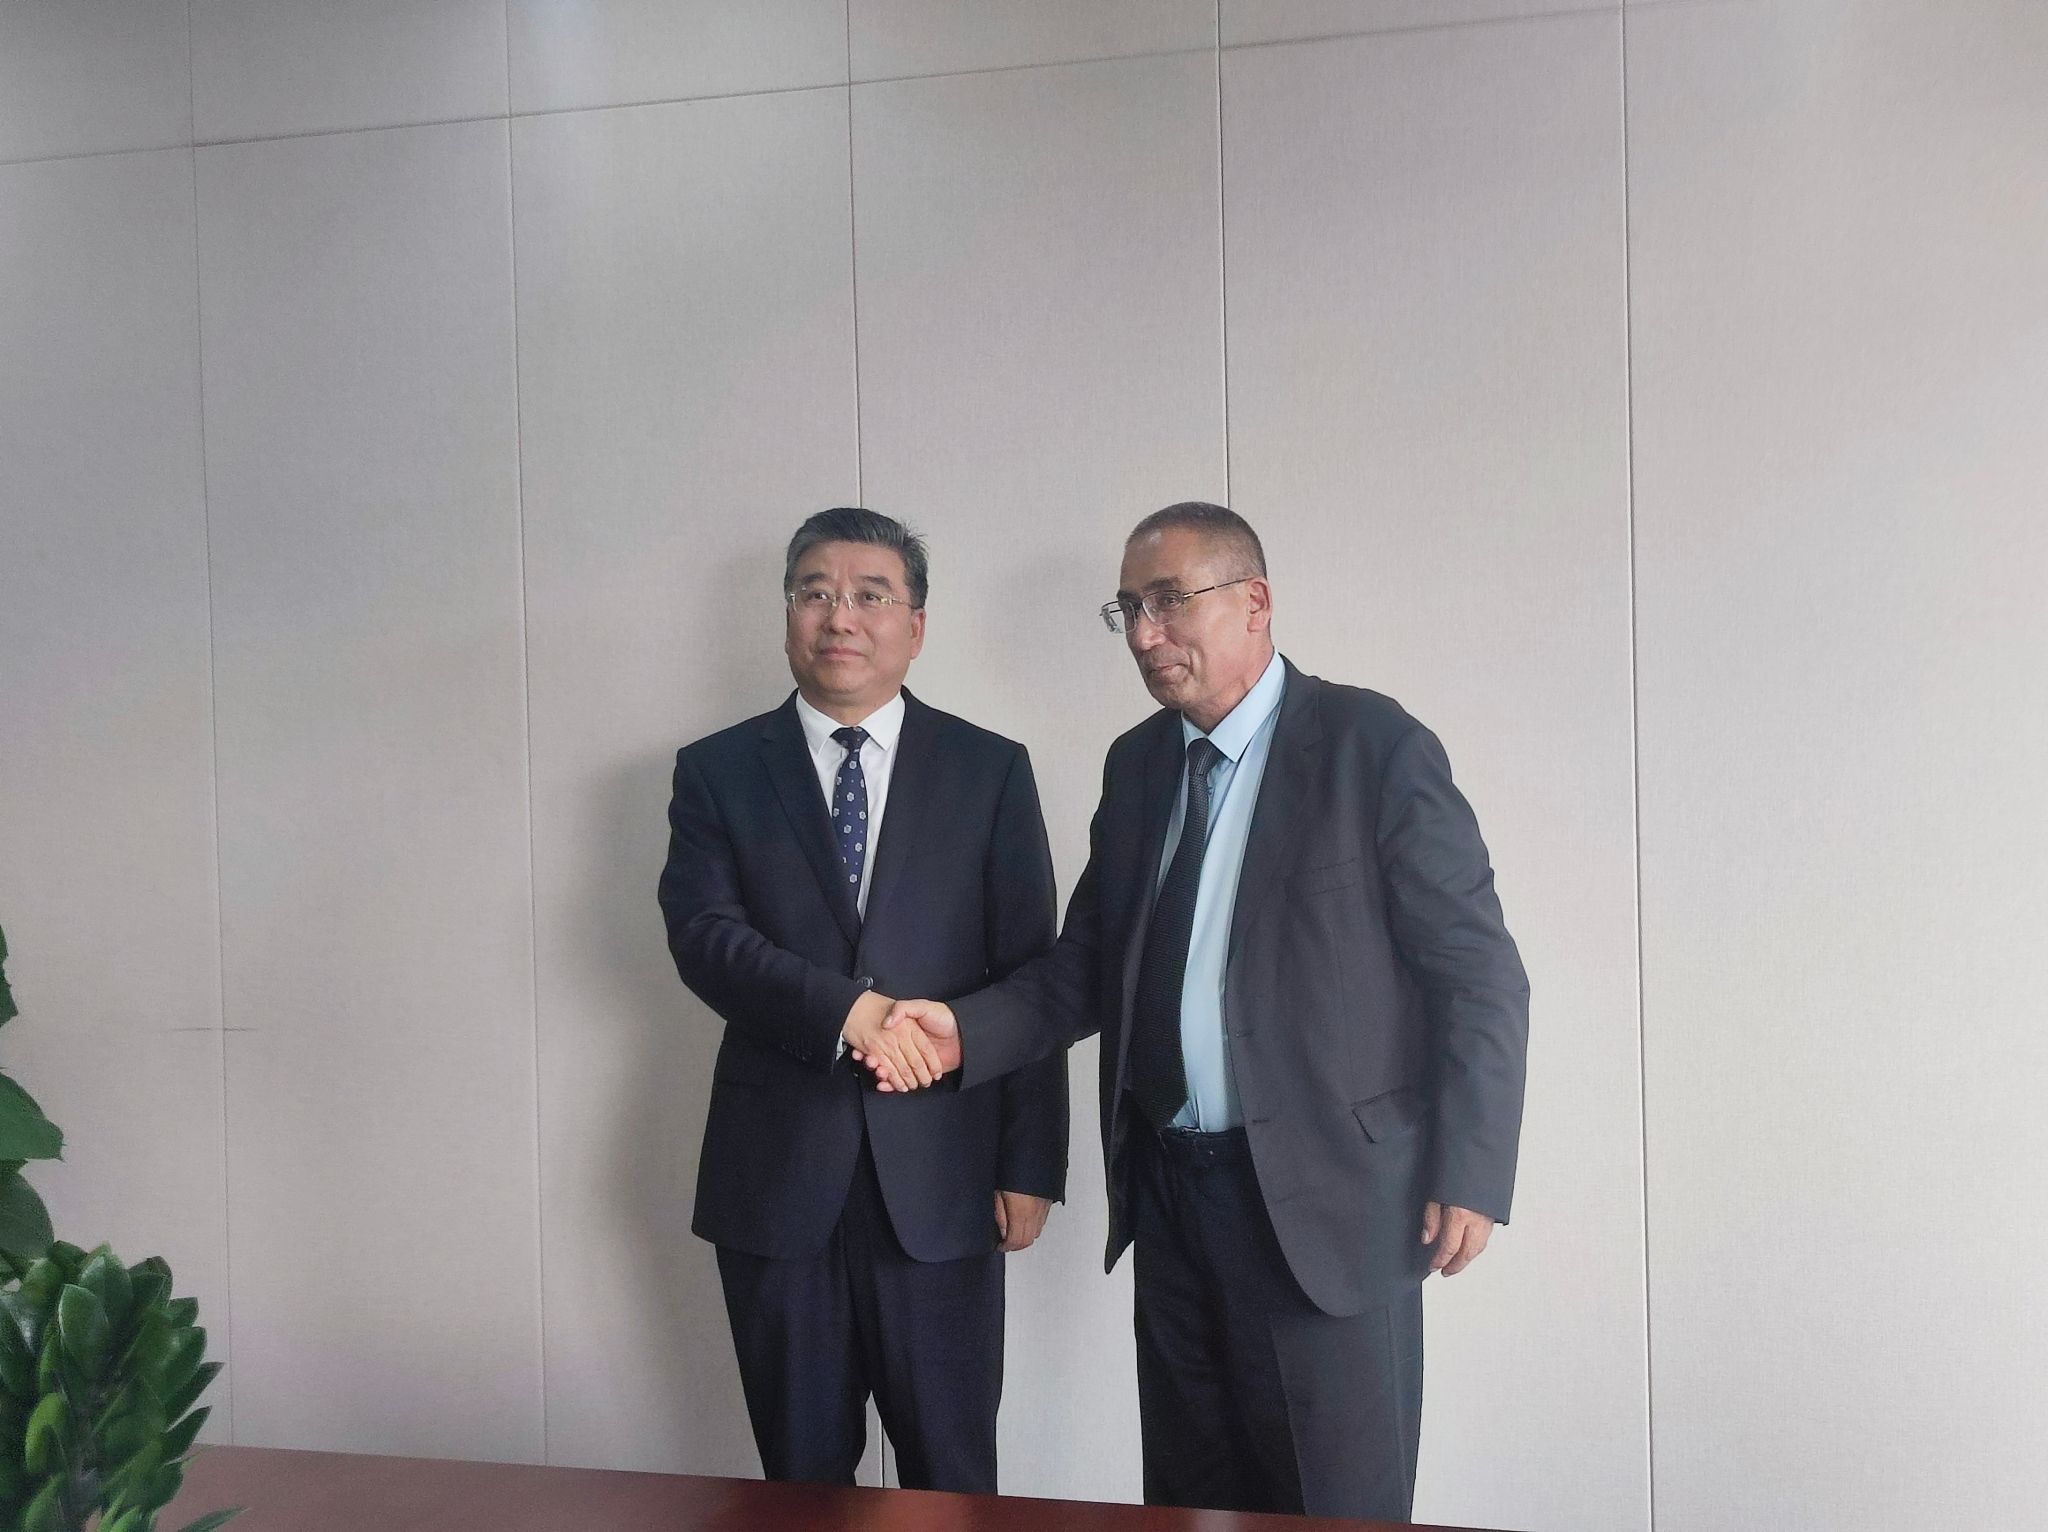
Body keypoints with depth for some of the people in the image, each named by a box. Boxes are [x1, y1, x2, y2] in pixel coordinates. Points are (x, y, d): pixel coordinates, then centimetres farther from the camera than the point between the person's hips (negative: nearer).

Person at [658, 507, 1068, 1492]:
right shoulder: (718, 771, 5)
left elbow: (1030, 979, 2)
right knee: (801, 1479, 14)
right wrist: (845, 1010, -24)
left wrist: (1030, 1165, -2)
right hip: (777, 1174, 1)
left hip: (940, 1173, 0)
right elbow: (702, 933, -9)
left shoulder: (990, 771, 4)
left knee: (952, 1481, 9)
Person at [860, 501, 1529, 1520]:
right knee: (1189, 1501, 16)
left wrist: (1469, 1175, -12)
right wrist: (964, 1030, -5)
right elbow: (1088, 966, 12)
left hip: (1327, 1197, -6)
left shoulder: (1374, 746, -9)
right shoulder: (1135, 765, 10)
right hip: (1170, 1194, 6)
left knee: (1340, 1506, 5)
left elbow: (1478, 976, -8)